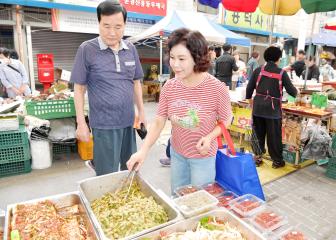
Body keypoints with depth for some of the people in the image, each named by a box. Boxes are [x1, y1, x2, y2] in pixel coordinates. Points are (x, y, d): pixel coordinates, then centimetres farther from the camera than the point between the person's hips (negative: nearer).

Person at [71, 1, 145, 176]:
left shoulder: (131, 49, 3)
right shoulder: (87, 50, -9)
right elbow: (79, 89, -5)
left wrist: (141, 112, 9)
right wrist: (81, 123, -7)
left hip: (128, 121, 5)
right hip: (104, 124, -4)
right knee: (107, 175, 7)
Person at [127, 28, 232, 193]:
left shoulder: (217, 88, -23)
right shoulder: (169, 87, -12)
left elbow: (226, 120, -8)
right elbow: (159, 122, -9)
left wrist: (210, 137, -26)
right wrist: (143, 150, -19)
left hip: (203, 156, -4)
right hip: (176, 153, 4)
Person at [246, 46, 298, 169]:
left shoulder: (258, 70, 2)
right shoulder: (282, 73, -3)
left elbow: (249, 88, 2)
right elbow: (291, 91, 1)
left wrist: (250, 99, 19)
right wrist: (296, 92, 24)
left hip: (258, 107, 2)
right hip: (273, 109, -2)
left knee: (258, 134, 14)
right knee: (274, 136, 9)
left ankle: (257, 157, 24)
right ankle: (277, 160, 22)